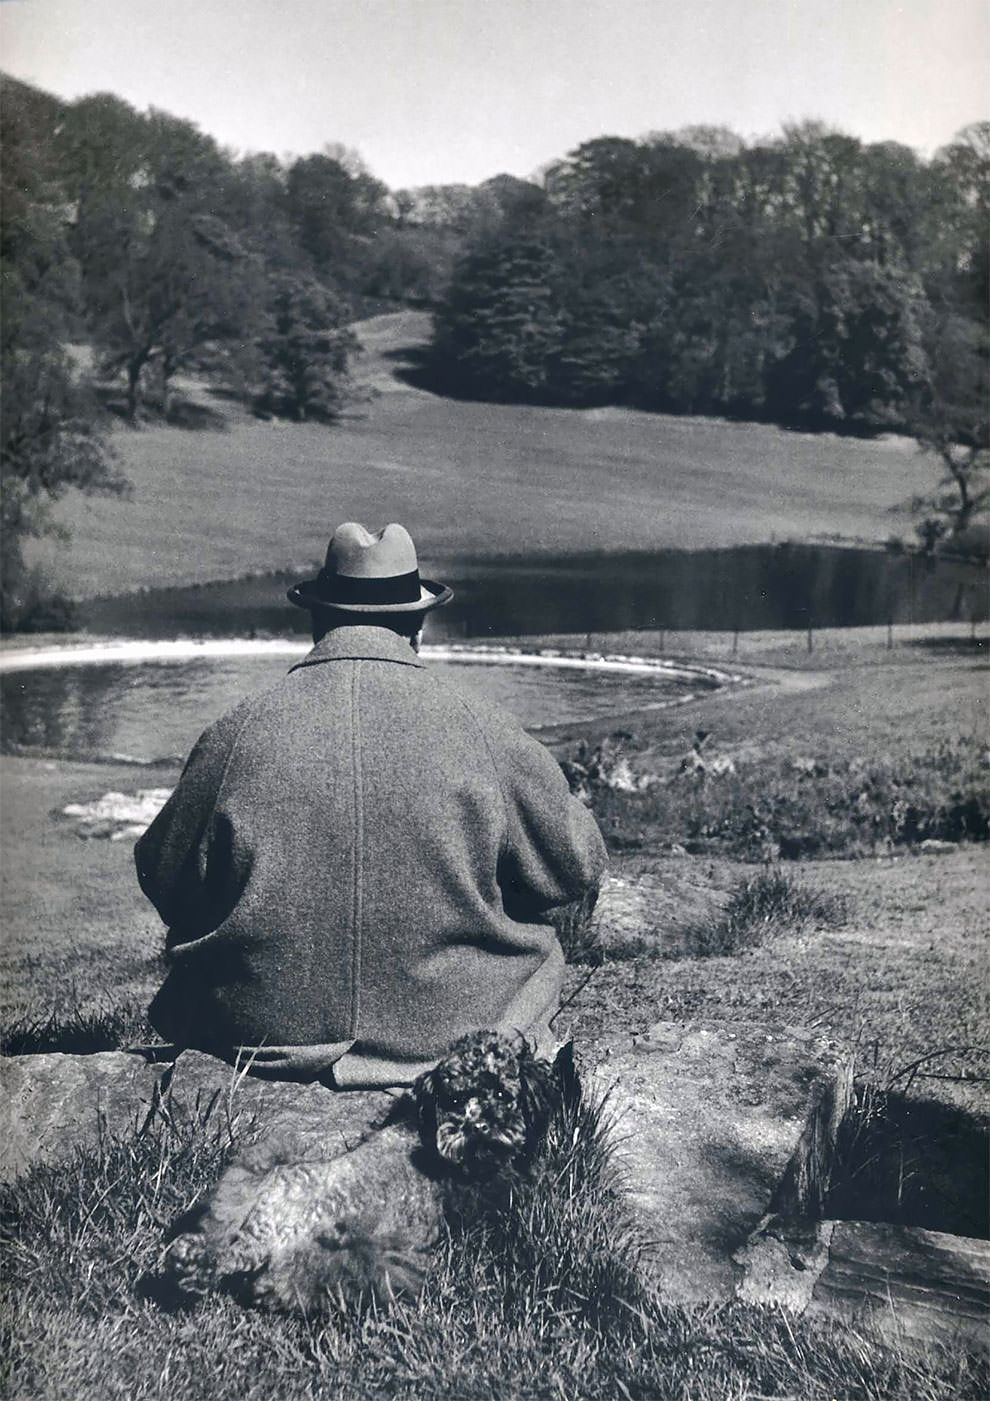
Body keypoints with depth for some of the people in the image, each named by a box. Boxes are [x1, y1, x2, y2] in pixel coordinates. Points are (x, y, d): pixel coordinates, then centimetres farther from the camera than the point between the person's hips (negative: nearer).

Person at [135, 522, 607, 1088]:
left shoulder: (237, 734, -8)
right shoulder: (481, 728, -9)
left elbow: (164, 882, 4)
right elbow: (578, 865, 2)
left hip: (268, 1034, 1)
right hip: (447, 1034, 0)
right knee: (537, 943, 27)